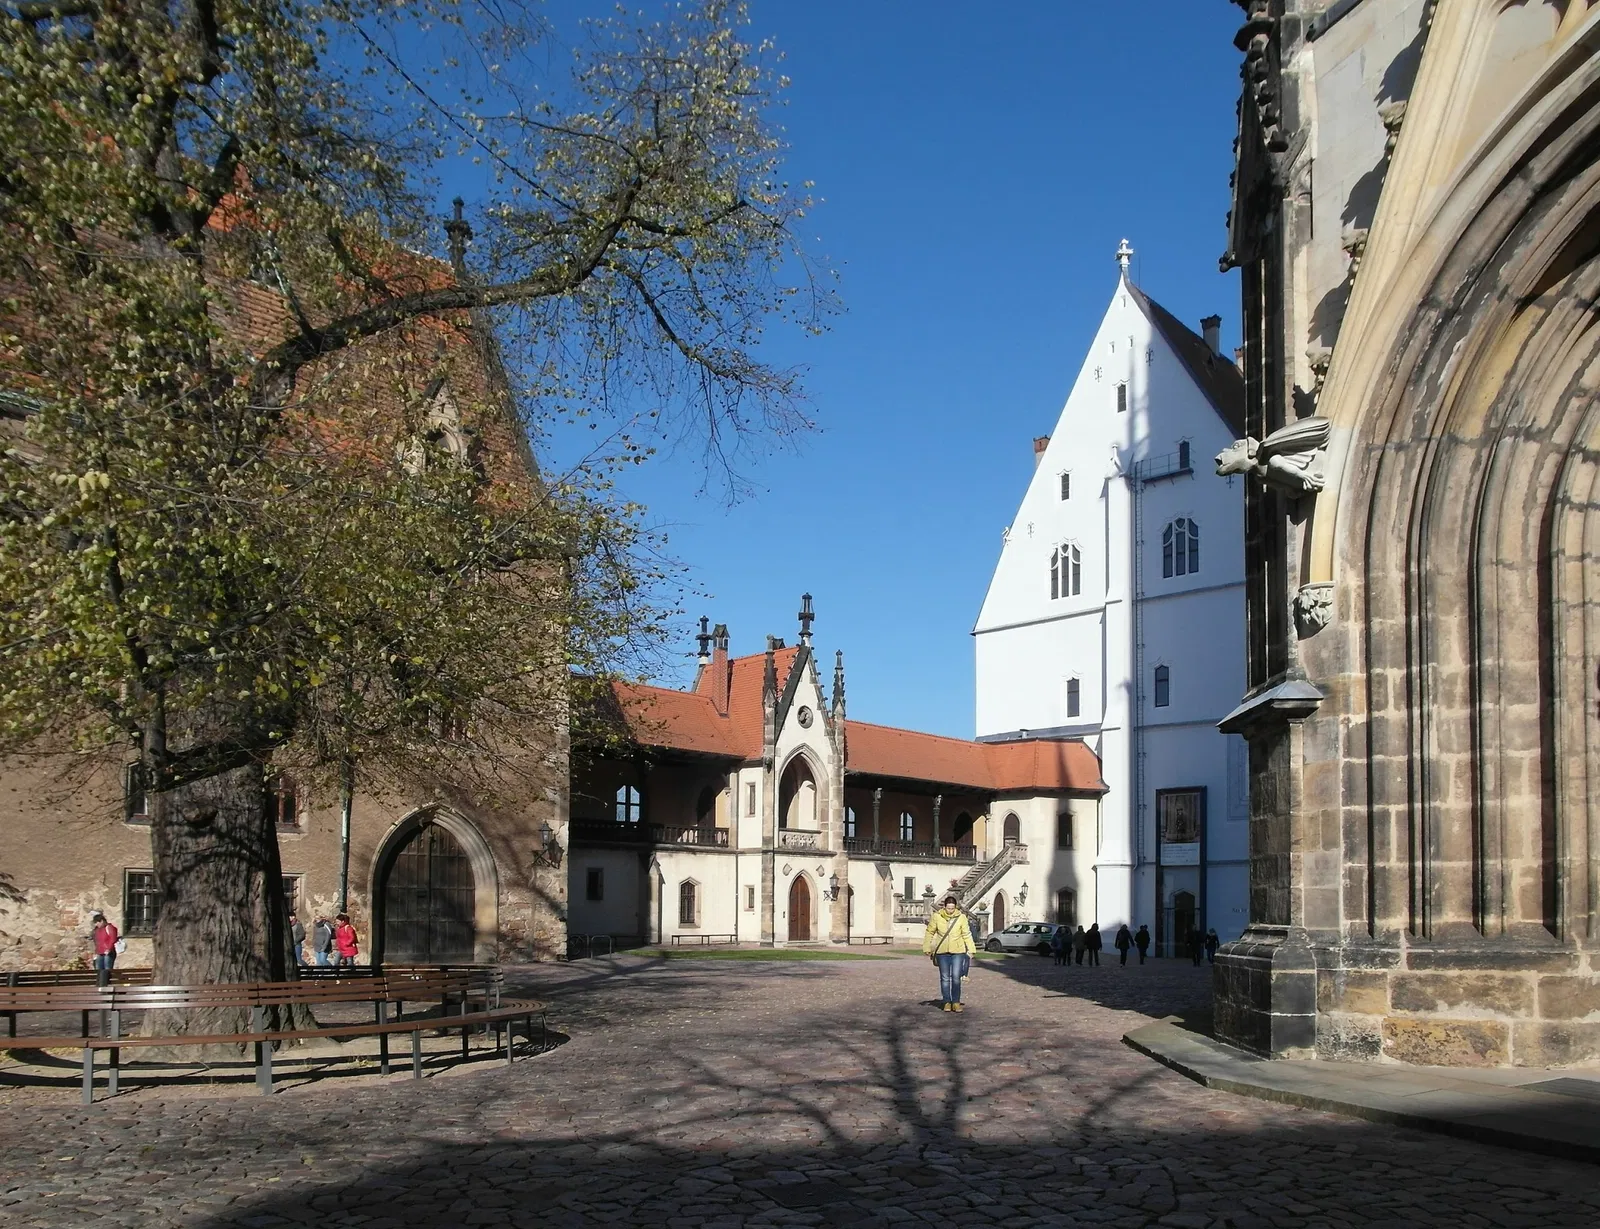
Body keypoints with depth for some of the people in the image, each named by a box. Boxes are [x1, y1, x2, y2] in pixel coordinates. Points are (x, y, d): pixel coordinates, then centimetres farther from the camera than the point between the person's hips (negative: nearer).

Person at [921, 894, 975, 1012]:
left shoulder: (961, 917, -5)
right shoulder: (937, 916, -5)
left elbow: (966, 934, 0)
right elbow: (929, 932, 6)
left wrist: (971, 950, -3)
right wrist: (927, 948, 7)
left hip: (958, 951, -1)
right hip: (942, 952, 1)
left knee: (956, 977, -3)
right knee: (945, 978, 5)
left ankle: (956, 1002, 7)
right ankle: (947, 1002, 15)